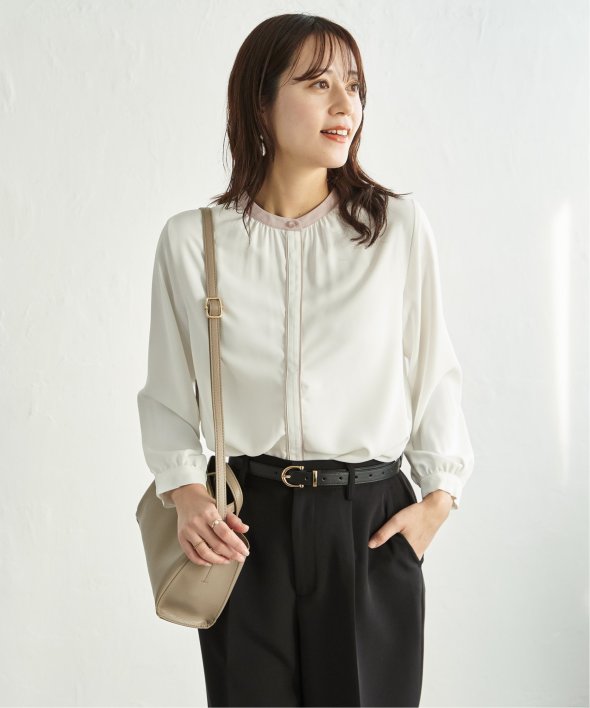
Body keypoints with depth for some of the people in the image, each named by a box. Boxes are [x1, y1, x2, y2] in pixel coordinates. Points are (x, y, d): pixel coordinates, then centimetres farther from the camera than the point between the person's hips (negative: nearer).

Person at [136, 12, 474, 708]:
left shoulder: (400, 225, 0)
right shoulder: (191, 240, -1)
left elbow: (433, 372, 6)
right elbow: (166, 395, 7)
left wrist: (439, 496, 0)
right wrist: (184, 491, -7)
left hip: (371, 521, 0)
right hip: (243, 526, 0)